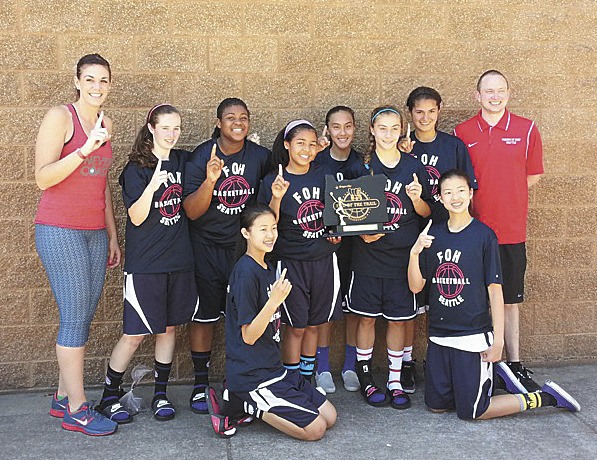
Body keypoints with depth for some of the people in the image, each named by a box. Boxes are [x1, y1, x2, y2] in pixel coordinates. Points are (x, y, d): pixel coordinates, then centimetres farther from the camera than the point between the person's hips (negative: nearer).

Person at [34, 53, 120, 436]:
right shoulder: (60, 117, -7)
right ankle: (77, 410, 3)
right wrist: (86, 149, -24)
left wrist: (113, 235, 19)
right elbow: (43, 178, -13)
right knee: (75, 317, -6)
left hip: (95, 231, 7)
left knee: (85, 317, 7)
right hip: (60, 230, -7)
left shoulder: (106, 123, 13)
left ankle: (63, 398, 19)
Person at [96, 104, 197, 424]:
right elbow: (136, 217, -12)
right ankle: (109, 396, 14)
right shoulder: (136, 169, -7)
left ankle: (161, 394, 23)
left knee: (170, 326, 11)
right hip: (145, 263, -5)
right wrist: (152, 187, -29)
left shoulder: (183, 161, 7)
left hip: (179, 259, 5)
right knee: (135, 334, -3)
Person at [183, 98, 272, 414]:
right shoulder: (202, 156, -11)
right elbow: (191, 211, -16)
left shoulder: (260, 156, -2)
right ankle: (201, 384, 21)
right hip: (207, 248, -2)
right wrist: (210, 180, -31)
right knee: (204, 316, 6)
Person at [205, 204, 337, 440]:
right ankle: (234, 404, -1)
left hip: (273, 367, 9)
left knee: (329, 416, 9)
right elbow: (248, 336, -20)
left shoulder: (268, 268, 11)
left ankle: (241, 402, 9)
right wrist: (274, 301, -30)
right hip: (252, 375, -9)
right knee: (315, 428, -8)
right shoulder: (246, 273, -18)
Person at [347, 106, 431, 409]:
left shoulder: (413, 167, 2)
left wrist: (417, 198, -15)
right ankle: (365, 378, 20)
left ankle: (395, 380, 21)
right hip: (368, 253, -1)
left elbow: (426, 213, 5)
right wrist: (362, 231, -14)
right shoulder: (361, 167, 0)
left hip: (403, 255, 1)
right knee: (367, 316, 6)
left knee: (399, 318, 8)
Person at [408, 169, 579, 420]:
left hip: (473, 336, -5)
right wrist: (414, 252, -14)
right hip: (439, 335, 5)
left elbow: (495, 290, -7)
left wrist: (498, 340, -10)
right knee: (436, 405, 11)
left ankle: (546, 397, 16)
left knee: (471, 411, -1)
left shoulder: (484, 235, -8)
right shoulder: (433, 234, 4)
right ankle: (494, 376, 28)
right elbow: (416, 286, 3)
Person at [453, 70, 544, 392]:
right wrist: (471, 201, -6)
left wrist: (503, 197, 1)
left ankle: (514, 366, 21)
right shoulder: (461, 133, 2)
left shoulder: (526, 130, 3)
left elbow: (533, 175, 8)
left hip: (511, 232, 1)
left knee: (509, 300, 11)